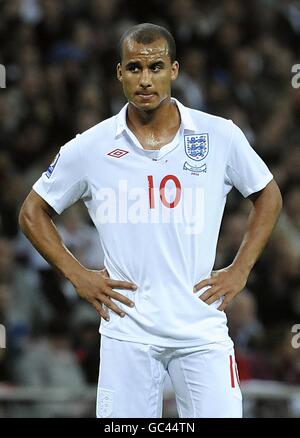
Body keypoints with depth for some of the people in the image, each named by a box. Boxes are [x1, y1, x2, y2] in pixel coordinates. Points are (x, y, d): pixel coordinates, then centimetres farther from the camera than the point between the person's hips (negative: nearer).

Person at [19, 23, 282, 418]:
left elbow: (268, 196, 16)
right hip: (127, 331, 0)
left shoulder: (220, 136, 1)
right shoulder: (90, 148, 1)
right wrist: (77, 275, 3)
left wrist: (240, 270, 6)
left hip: (201, 327, 0)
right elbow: (33, 212, 13)